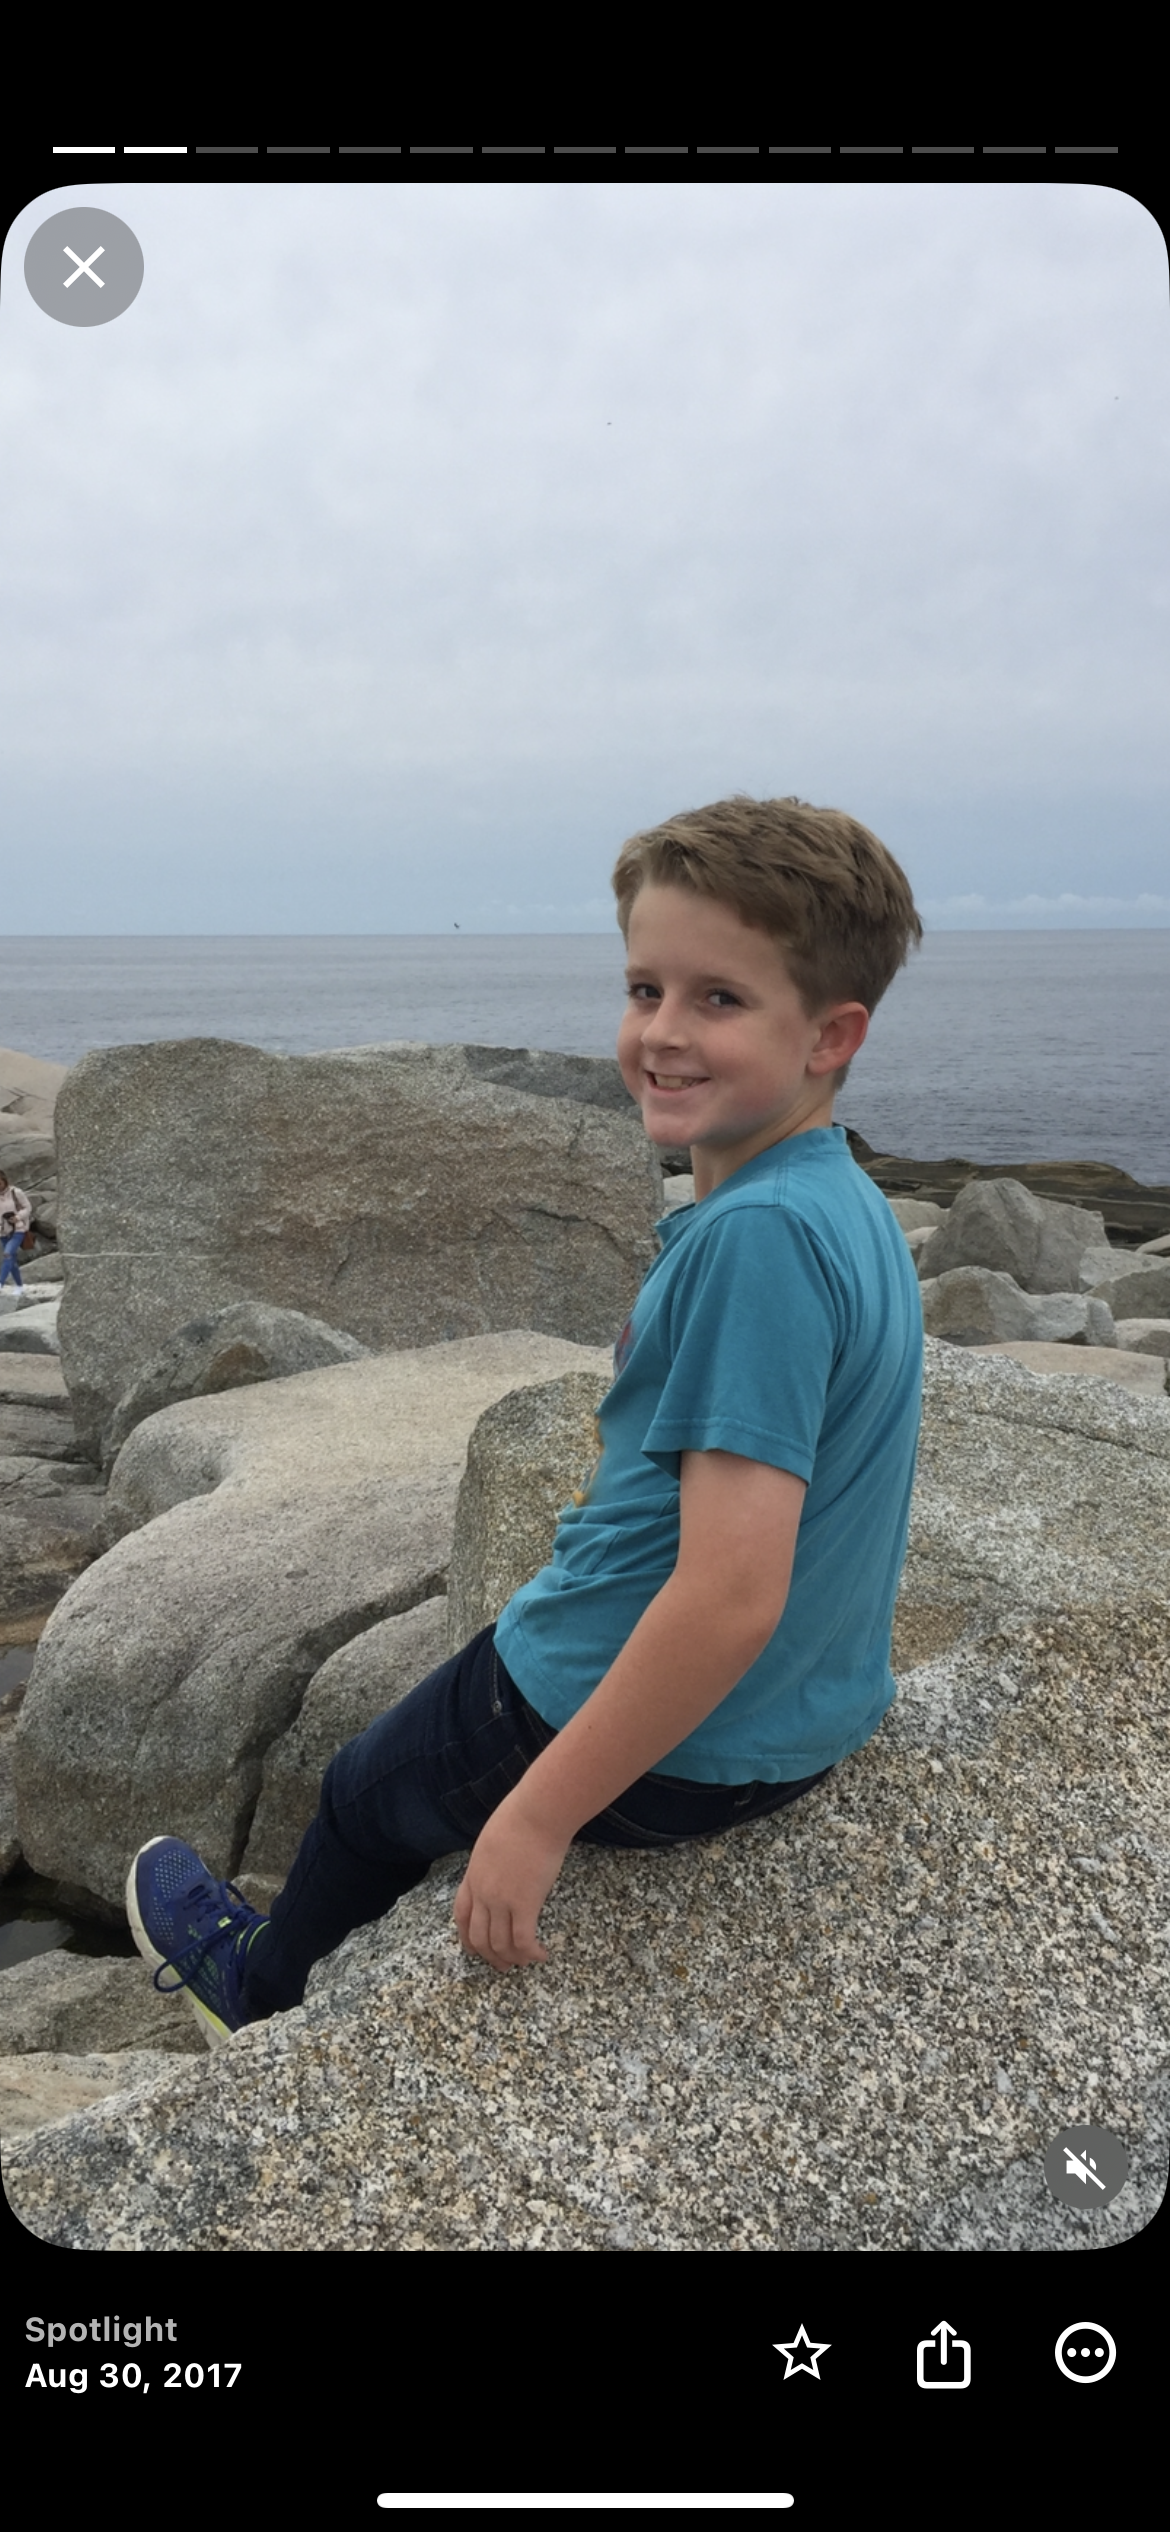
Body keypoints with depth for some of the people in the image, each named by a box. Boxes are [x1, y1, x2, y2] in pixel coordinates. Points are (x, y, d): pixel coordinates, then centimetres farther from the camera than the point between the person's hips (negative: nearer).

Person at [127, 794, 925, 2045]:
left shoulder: (754, 1238, -31)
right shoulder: (851, 1207, -1)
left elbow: (732, 1597, -34)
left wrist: (540, 1814, -26)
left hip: (669, 1750, -8)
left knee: (367, 1790, 20)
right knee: (460, 1693, 33)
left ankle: (265, 1990, 51)